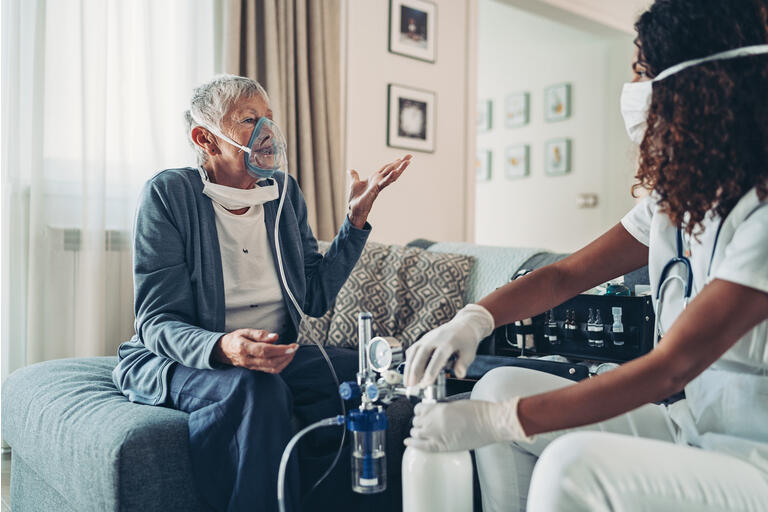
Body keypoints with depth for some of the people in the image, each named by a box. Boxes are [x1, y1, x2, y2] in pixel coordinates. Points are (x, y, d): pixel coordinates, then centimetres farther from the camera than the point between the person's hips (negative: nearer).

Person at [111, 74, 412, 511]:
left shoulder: (284, 193, 6)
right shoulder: (169, 194, -10)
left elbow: (315, 298, 4)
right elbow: (157, 323, -14)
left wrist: (358, 216, -1)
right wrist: (223, 348, -36)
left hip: (274, 356, 5)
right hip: (177, 361, -5)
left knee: (359, 373, -22)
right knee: (257, 389, -37)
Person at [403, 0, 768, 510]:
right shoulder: (677, 201, 5)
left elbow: (670, 368, -27)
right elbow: (567, 275, 5)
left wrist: (498, 421, -28)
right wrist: (476, 317, -14)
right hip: (691, 426, 8)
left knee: (575, 467, -33)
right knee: (501, 386, 0)